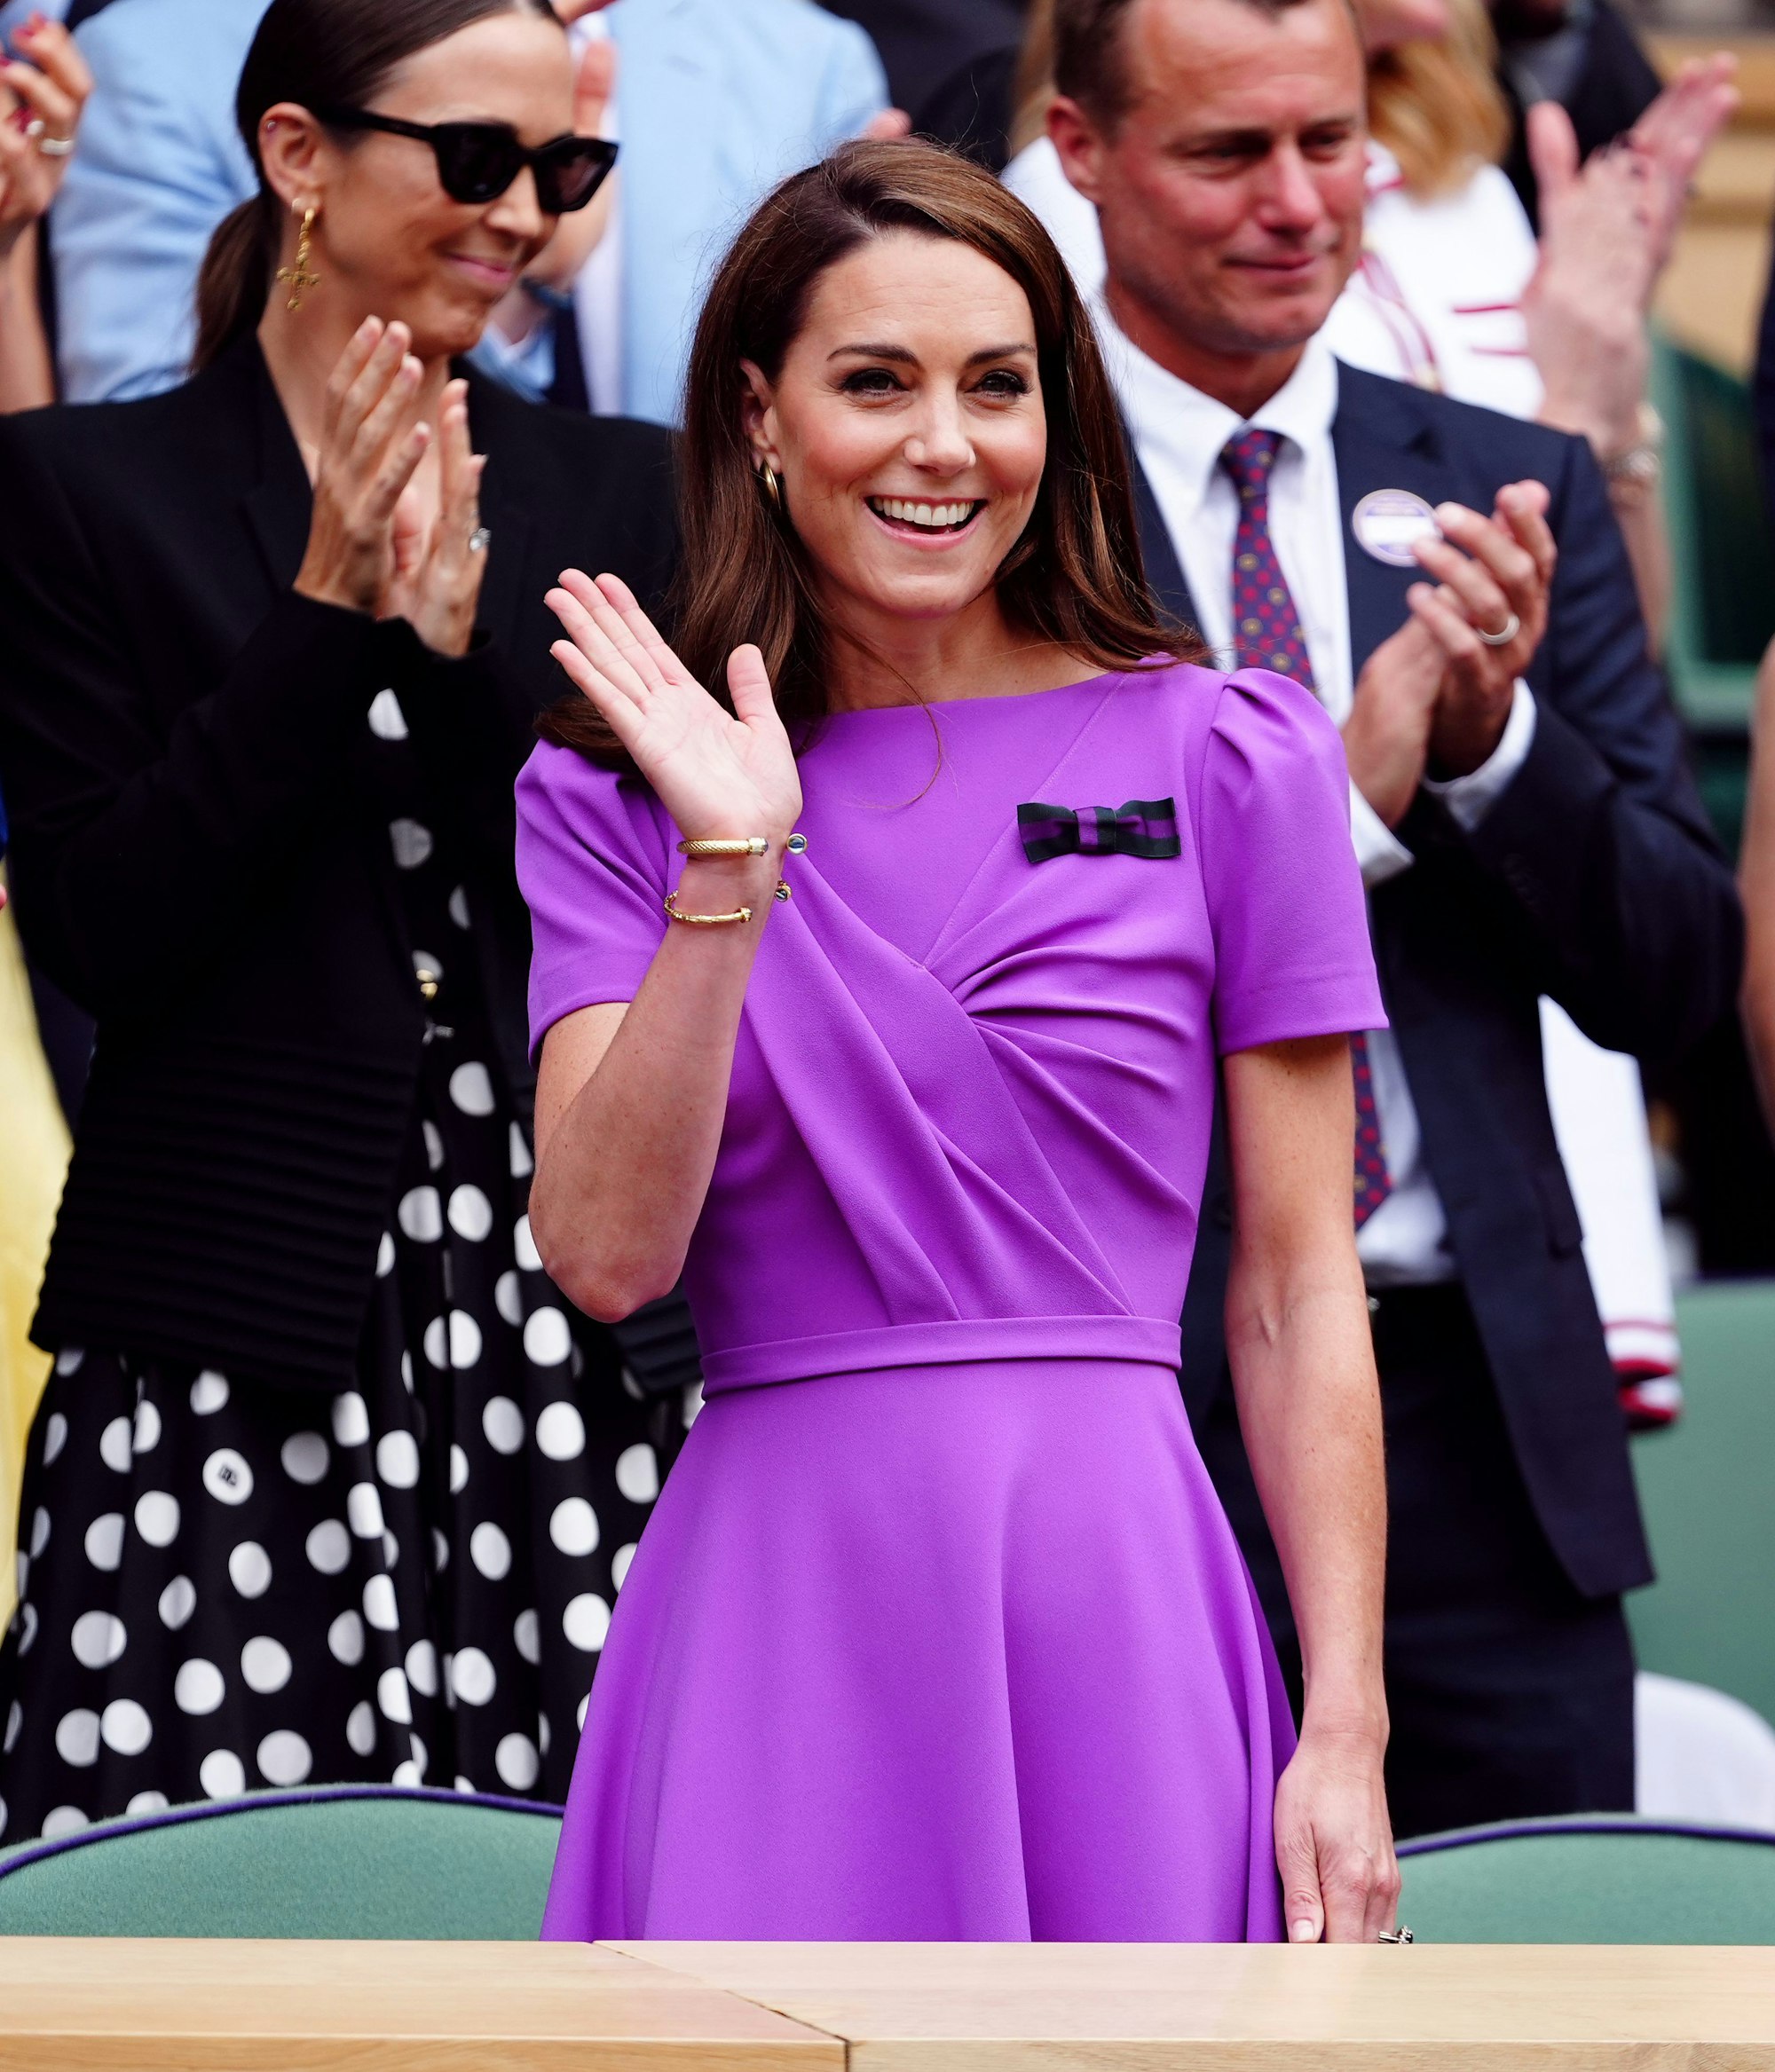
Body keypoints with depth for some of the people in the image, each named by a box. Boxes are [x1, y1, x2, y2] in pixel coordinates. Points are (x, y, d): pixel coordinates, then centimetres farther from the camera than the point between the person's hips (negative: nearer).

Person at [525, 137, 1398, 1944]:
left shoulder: (1225, 760, 3)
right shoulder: (613, 793, 7)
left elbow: (1298, 1291, 2)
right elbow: (605, 1253, -6)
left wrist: (1348, 1728, -5)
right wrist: (730, 877, -15)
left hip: (1108, 1593, 0)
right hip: (769, 1606, 1)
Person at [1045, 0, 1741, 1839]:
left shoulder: (1512, 496, 12)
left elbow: (1675, 978, 9)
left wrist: (1496, 737, -8)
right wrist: (1334, 805, -17)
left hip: (1478, 1413, 4)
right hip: (1132, 1401, -4)